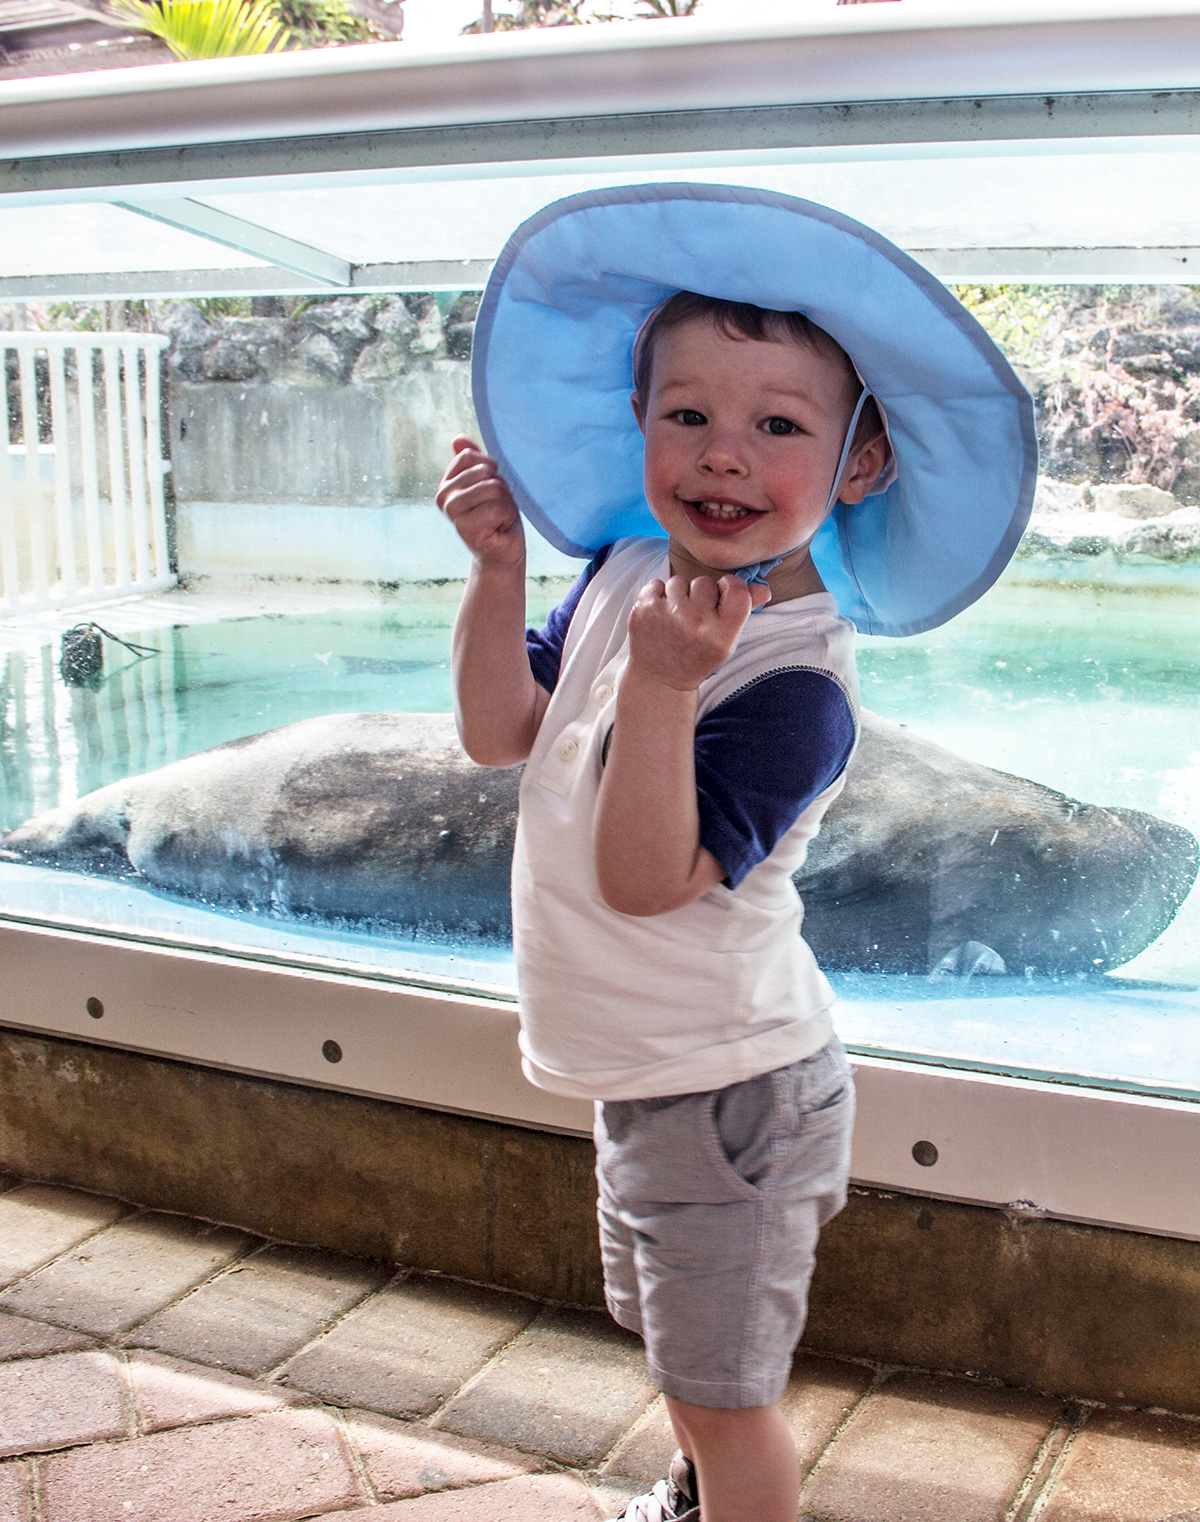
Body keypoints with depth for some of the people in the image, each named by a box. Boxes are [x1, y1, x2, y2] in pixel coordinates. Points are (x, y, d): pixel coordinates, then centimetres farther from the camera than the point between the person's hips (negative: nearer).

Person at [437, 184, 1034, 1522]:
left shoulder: (792, 681, -28)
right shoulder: (628, 569, -3)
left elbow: (646, 879, -31)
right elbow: (501, 732, 0)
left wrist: (663, 684, -42)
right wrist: (498, 569, -12)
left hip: (727, 1094, -9)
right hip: (644, 1072, 9)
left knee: (723, 1388, 9)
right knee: (678, 1348, 30)